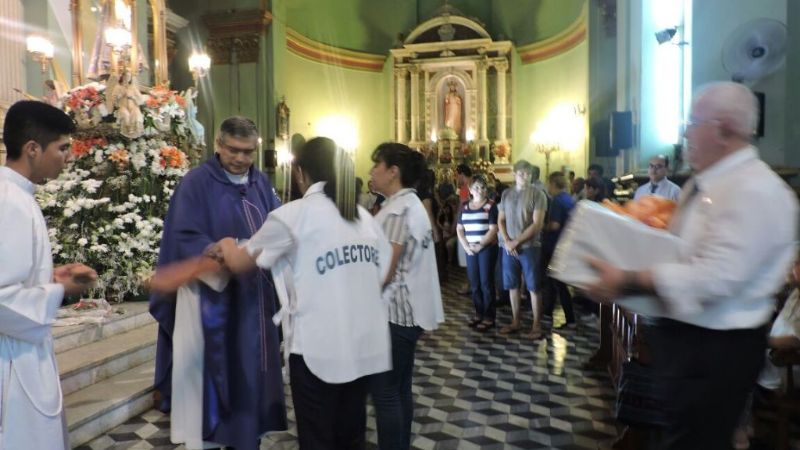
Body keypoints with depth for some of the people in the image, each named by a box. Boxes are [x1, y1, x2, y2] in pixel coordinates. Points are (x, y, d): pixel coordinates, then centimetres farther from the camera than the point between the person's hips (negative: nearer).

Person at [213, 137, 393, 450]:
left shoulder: (292, 215, -8)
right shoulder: (364, 216, 8)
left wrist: (226, 245, 21)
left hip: (318, 349, -5)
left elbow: (240, 264, 2)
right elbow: (382, 277, 9)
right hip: (365, 346, 6)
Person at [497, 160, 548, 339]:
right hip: (508, 248, 5)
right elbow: (500, 220, 9)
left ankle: (537, 325, 10)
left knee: (533, 287, 1)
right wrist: (507, 241, -7)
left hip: (529, 247, -4)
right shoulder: (506, 194, 8)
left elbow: (537, 224, -12)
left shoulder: (537, 194, -6)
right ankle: (515, 321, 22)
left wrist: (517, 241, -14)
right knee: (512, 286, 10)